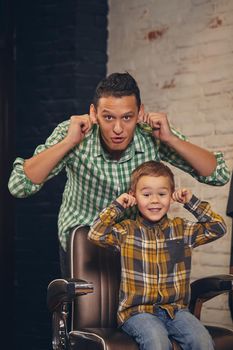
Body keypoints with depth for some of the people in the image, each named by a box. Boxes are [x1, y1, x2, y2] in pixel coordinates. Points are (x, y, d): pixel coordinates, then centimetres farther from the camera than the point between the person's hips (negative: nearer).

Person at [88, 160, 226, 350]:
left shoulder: (181, 229, 12)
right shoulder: (127, 231, 4)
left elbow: (218, 228, 10)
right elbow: (96, 234, -9)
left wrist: (192, 203, 6)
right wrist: (117, 206, -2)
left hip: (176, 308, 3)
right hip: (137, 311, -3)